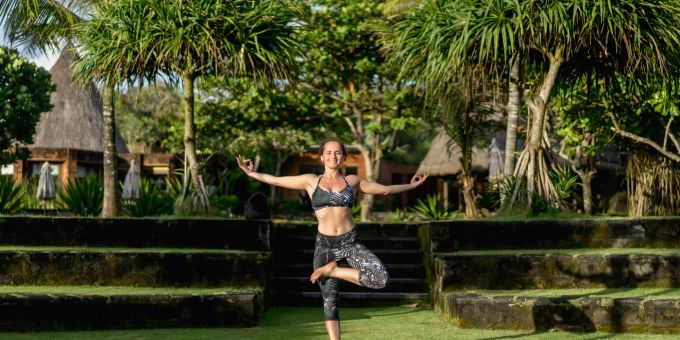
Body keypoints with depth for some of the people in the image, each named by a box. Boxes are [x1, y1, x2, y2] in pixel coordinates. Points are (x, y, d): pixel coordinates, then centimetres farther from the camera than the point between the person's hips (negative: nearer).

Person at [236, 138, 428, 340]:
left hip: (350, 242, 1)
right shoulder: (310, 181, 6)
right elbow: (276, 180, 14)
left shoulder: (352, 181, 9)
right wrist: (251, 173, 14)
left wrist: (411, 185, 22)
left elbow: (385, 190, 19)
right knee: (330, 299, 0)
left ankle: (332, 270, -3)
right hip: (324, 245, -1)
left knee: (382, 279, -21)